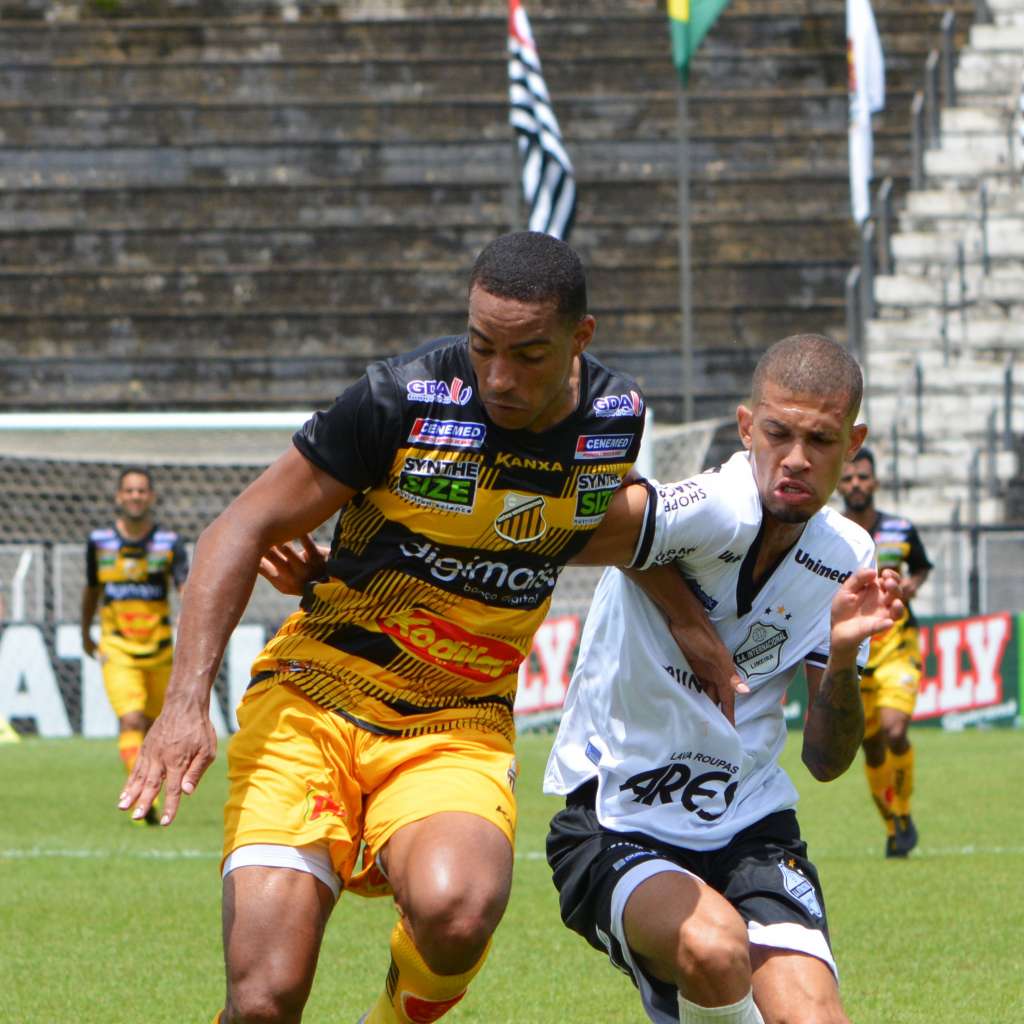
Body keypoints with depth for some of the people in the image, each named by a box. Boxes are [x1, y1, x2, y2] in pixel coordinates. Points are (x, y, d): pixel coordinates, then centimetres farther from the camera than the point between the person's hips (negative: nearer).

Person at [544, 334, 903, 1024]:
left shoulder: (846, 557, 2)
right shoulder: (718, 510, -19)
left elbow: (827, 759, 5)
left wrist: (841, 658, -10)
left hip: (752, 831, 5)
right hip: (612, 831, -5)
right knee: (713, 943, -35)